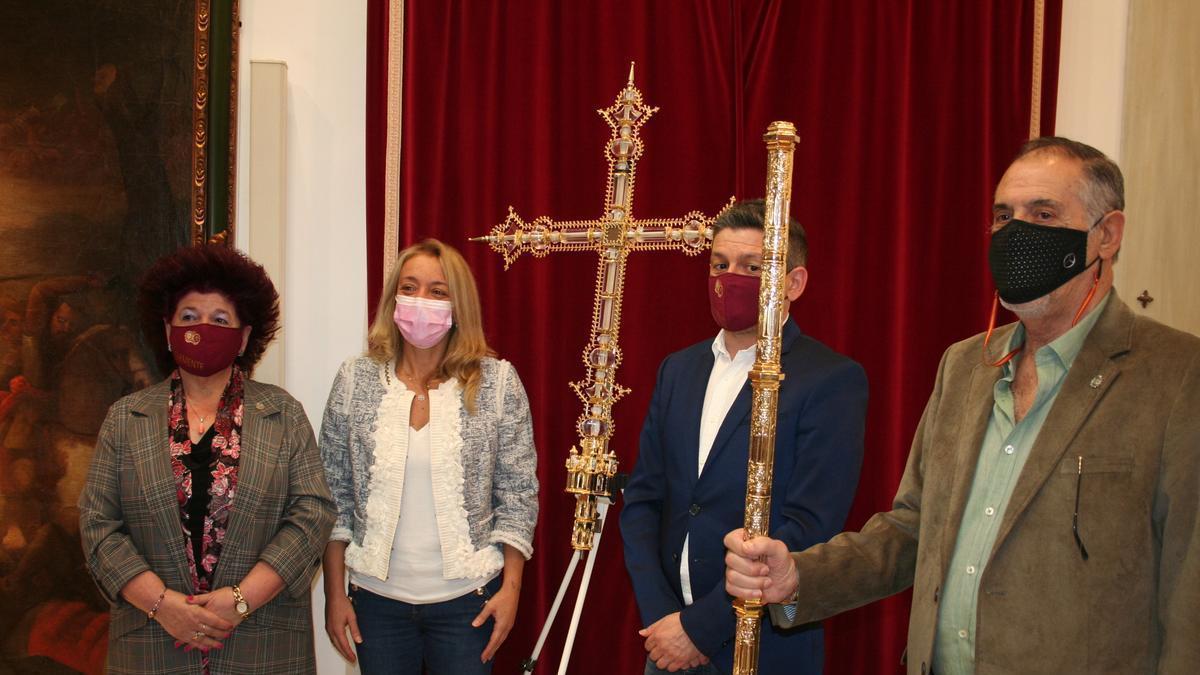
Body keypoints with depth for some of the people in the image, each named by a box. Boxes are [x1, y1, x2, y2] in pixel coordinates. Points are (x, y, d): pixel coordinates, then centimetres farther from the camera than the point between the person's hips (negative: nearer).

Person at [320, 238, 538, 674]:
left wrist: (511, 587, -5)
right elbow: (334, 495, 3)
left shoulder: (498, 382, -4)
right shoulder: (356, 379, -1)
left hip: (467, 600, -1)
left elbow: (518, 494, -1)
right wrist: (335, 593, 2)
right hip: (377, 599, 1)